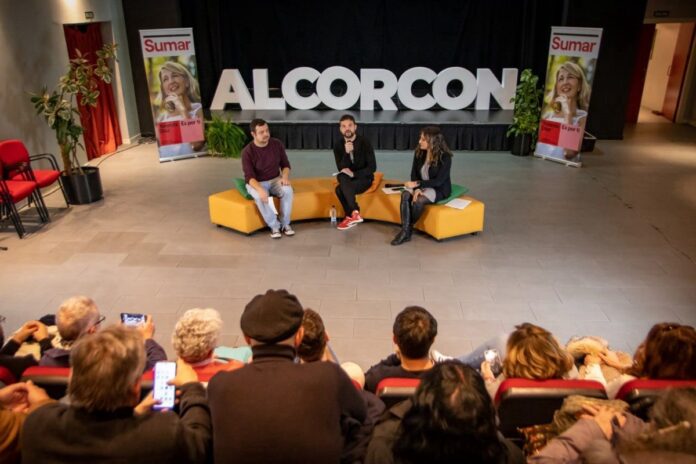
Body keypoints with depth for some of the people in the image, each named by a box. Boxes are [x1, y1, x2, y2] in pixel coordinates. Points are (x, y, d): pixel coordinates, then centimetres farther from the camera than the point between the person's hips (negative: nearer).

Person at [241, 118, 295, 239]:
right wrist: (260, 189, -41)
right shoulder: (247, 151, -18)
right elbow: (249, 177, -21)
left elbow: (285, 165, 4)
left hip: (275, 180, 3)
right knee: (260, 197, -37)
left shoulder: (277, 144, -6)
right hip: (256, 183, -3)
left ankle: (285, 224, -13)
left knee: (288, 190, -29)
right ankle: (274, 225, -18)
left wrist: (285, 176, -19)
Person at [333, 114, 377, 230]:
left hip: (364, 178, -4)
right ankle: (355, 212, -35)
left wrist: (353, 174, -22)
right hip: (348, 180, 4)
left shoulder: (365, 143, -12)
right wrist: (347, 153, -26)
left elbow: (372, 167, -13)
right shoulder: (338, 145, -3)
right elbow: (341, 168, -10)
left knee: (340, 189, -30)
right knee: (341, 176, -33)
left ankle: (350, 216, -20)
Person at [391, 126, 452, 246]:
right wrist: (416, 188, -20)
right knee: (405, 195, -27)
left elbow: (438, 181, -22)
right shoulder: (419, 153, -2)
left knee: (418, 200, -33)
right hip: (421, 186, 5)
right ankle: (405, 231, -28)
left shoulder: (445, 157, -18)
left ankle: (410, 228, -9)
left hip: (439, 189, -5)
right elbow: (414, 174, -1)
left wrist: (417, 184, -25)